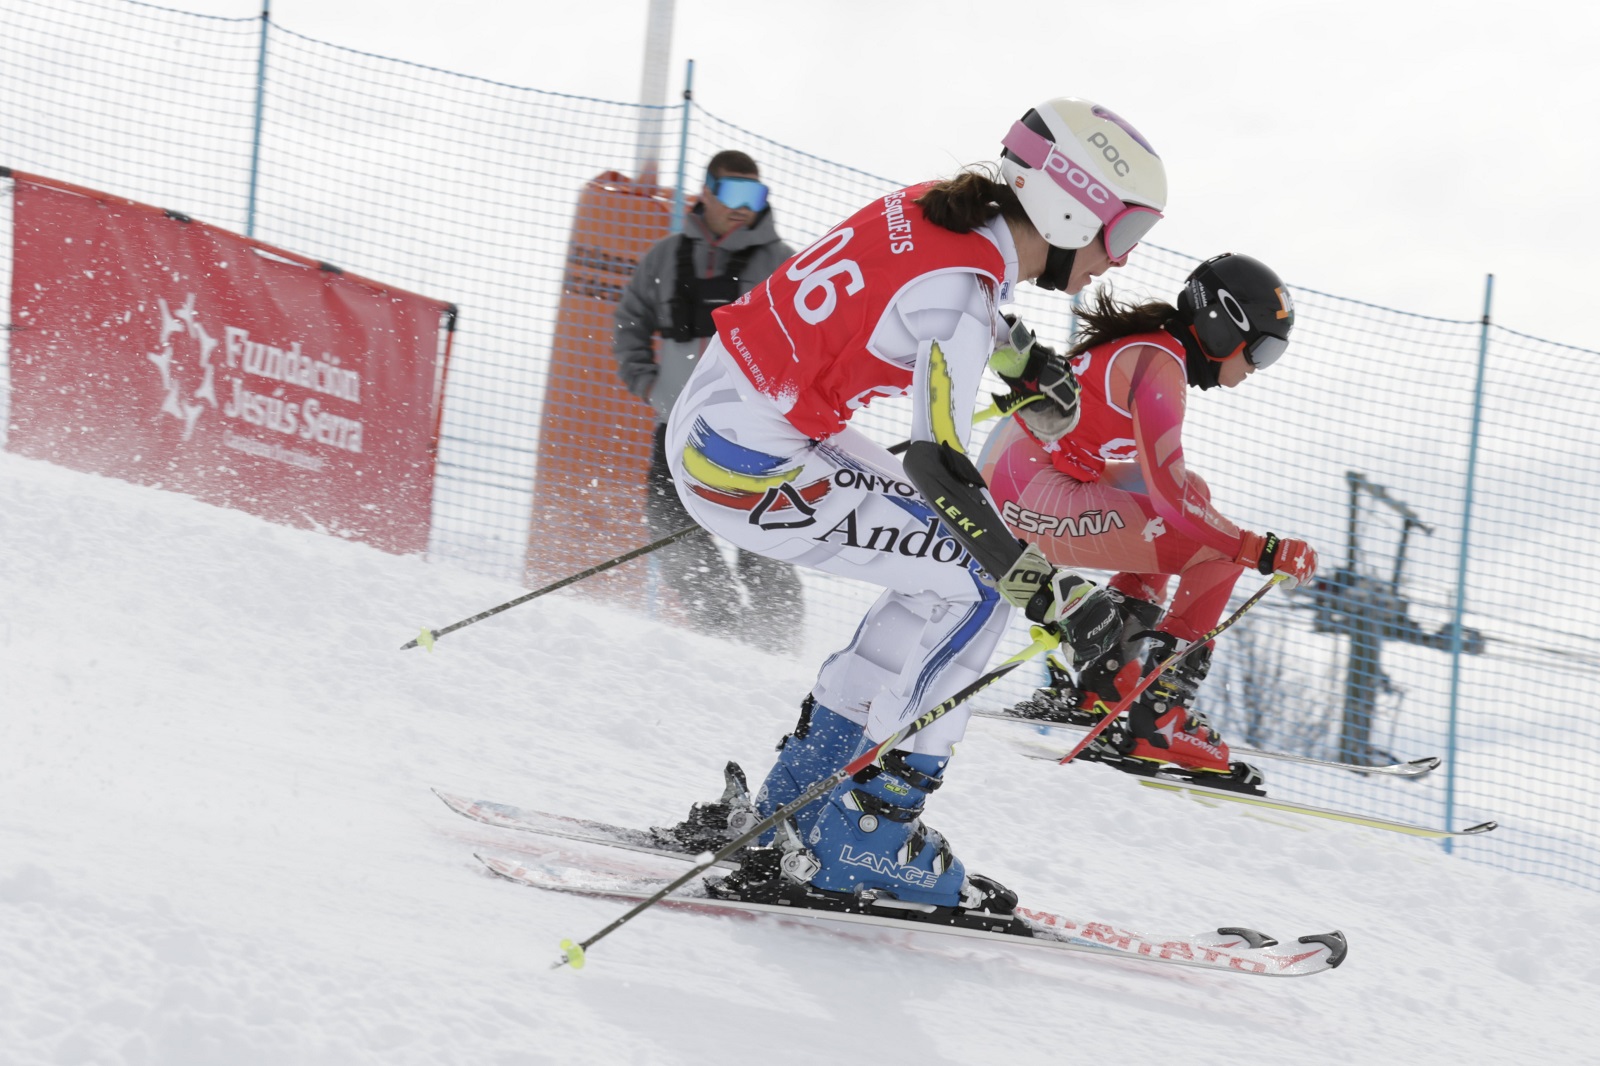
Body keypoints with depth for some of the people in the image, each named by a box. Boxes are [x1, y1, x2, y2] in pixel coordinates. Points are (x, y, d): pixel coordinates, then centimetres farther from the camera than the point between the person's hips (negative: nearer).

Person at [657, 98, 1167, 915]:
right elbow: (938, 467, -26)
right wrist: (1046, 591, -24)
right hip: (750, 467, -9)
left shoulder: (937, 206, 4)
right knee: (974, 583, -5)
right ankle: (858, 842, -2)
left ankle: (791, 806, 18)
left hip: (709, 420, 9)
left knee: (948, 566, 15)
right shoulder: (958, 291, -22)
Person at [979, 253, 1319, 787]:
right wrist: (1261, 550, -21)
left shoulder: (1146, 346, 16)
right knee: (1218, 553, -12)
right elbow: (1168, 491, -22)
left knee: (1191, 493, 25)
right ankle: (1157, 721, -16)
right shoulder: (1159, 364, -14)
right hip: (1032, 497, -10)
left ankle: (1099, 684, 17)